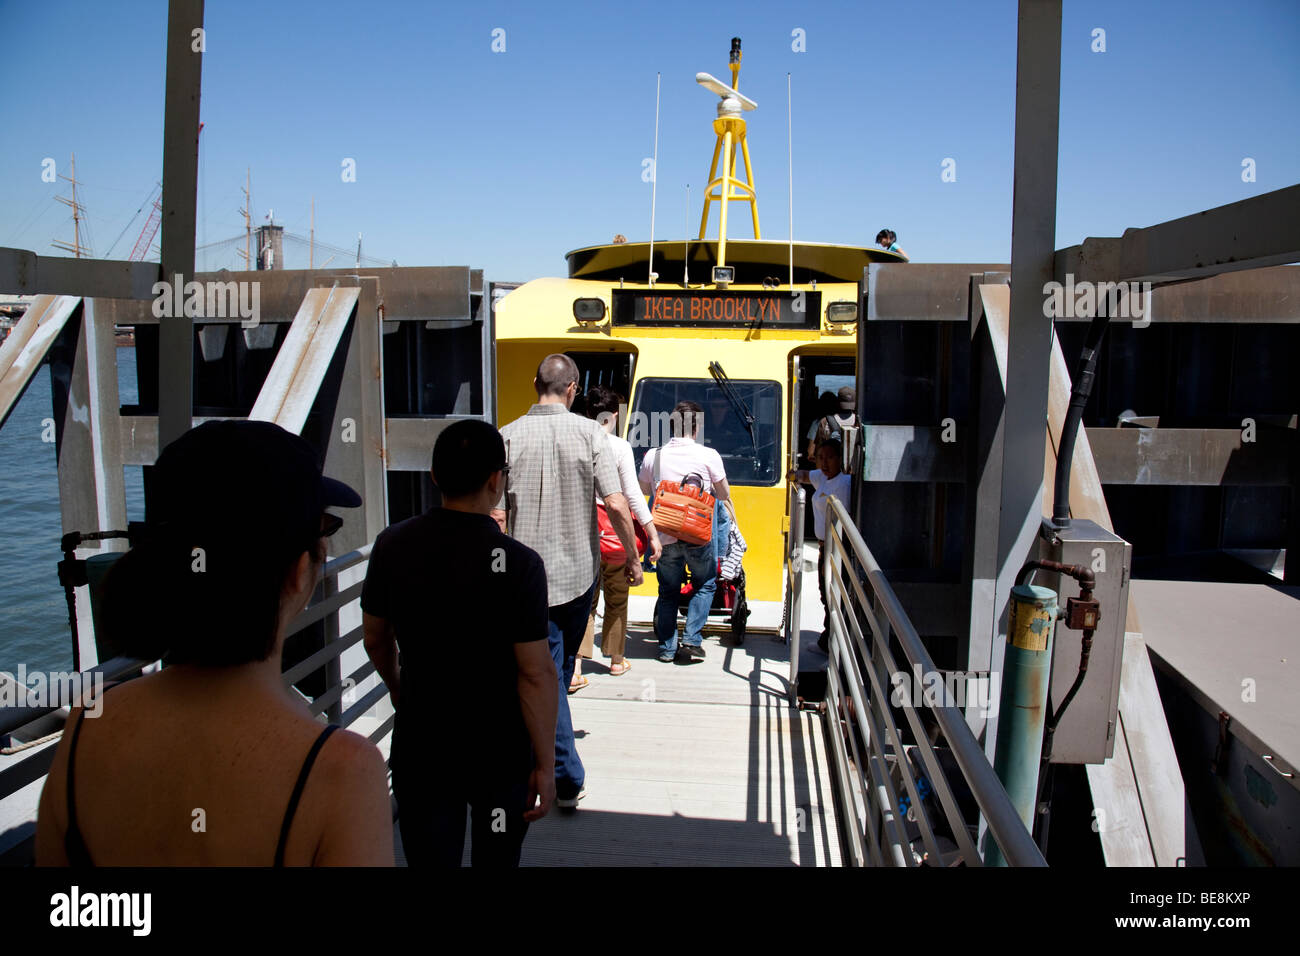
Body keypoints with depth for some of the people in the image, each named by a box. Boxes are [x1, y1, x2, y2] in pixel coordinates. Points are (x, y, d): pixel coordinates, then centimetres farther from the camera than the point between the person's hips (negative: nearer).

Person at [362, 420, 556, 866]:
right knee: (496, 857, 20)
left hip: (419, 747, 3)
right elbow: (536, 673, -20)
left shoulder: (392, 545, -8)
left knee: (428, 856, 17)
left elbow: (375, 638, 5)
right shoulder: (519, 564, -21)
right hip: (499, 752, -3)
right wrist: (545, 764, -10)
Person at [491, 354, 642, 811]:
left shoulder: (508, 437, -6)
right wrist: (632, 557, 1)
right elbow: (616, 505, -13)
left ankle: (568, 779, 3)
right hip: (580, 572, 2)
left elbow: (497, 515, -8)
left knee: (545, 674, 4)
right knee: (562, 665, 22)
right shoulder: (590, 432, -7)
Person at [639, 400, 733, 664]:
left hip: (665, 536, 2)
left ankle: (667, 647, 18)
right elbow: (724, 496, 8)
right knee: (704, 586, 19)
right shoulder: (708, 456, -6)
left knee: (668, 592, 17)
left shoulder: (652, 456, 1)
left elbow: (645, 489, 21)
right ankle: (692, 641, 10)